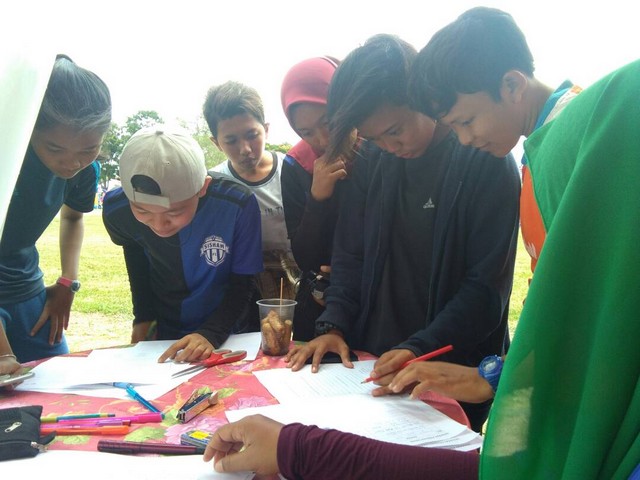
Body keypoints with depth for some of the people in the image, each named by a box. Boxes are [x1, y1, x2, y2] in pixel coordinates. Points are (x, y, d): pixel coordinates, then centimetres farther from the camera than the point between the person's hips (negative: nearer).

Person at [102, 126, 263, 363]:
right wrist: (143, 316, 5)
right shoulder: (116, 209, -17)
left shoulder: (237, 204, -26)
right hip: (165, 334, 1)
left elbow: (242, 284, -14)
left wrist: (211, 334, -27)